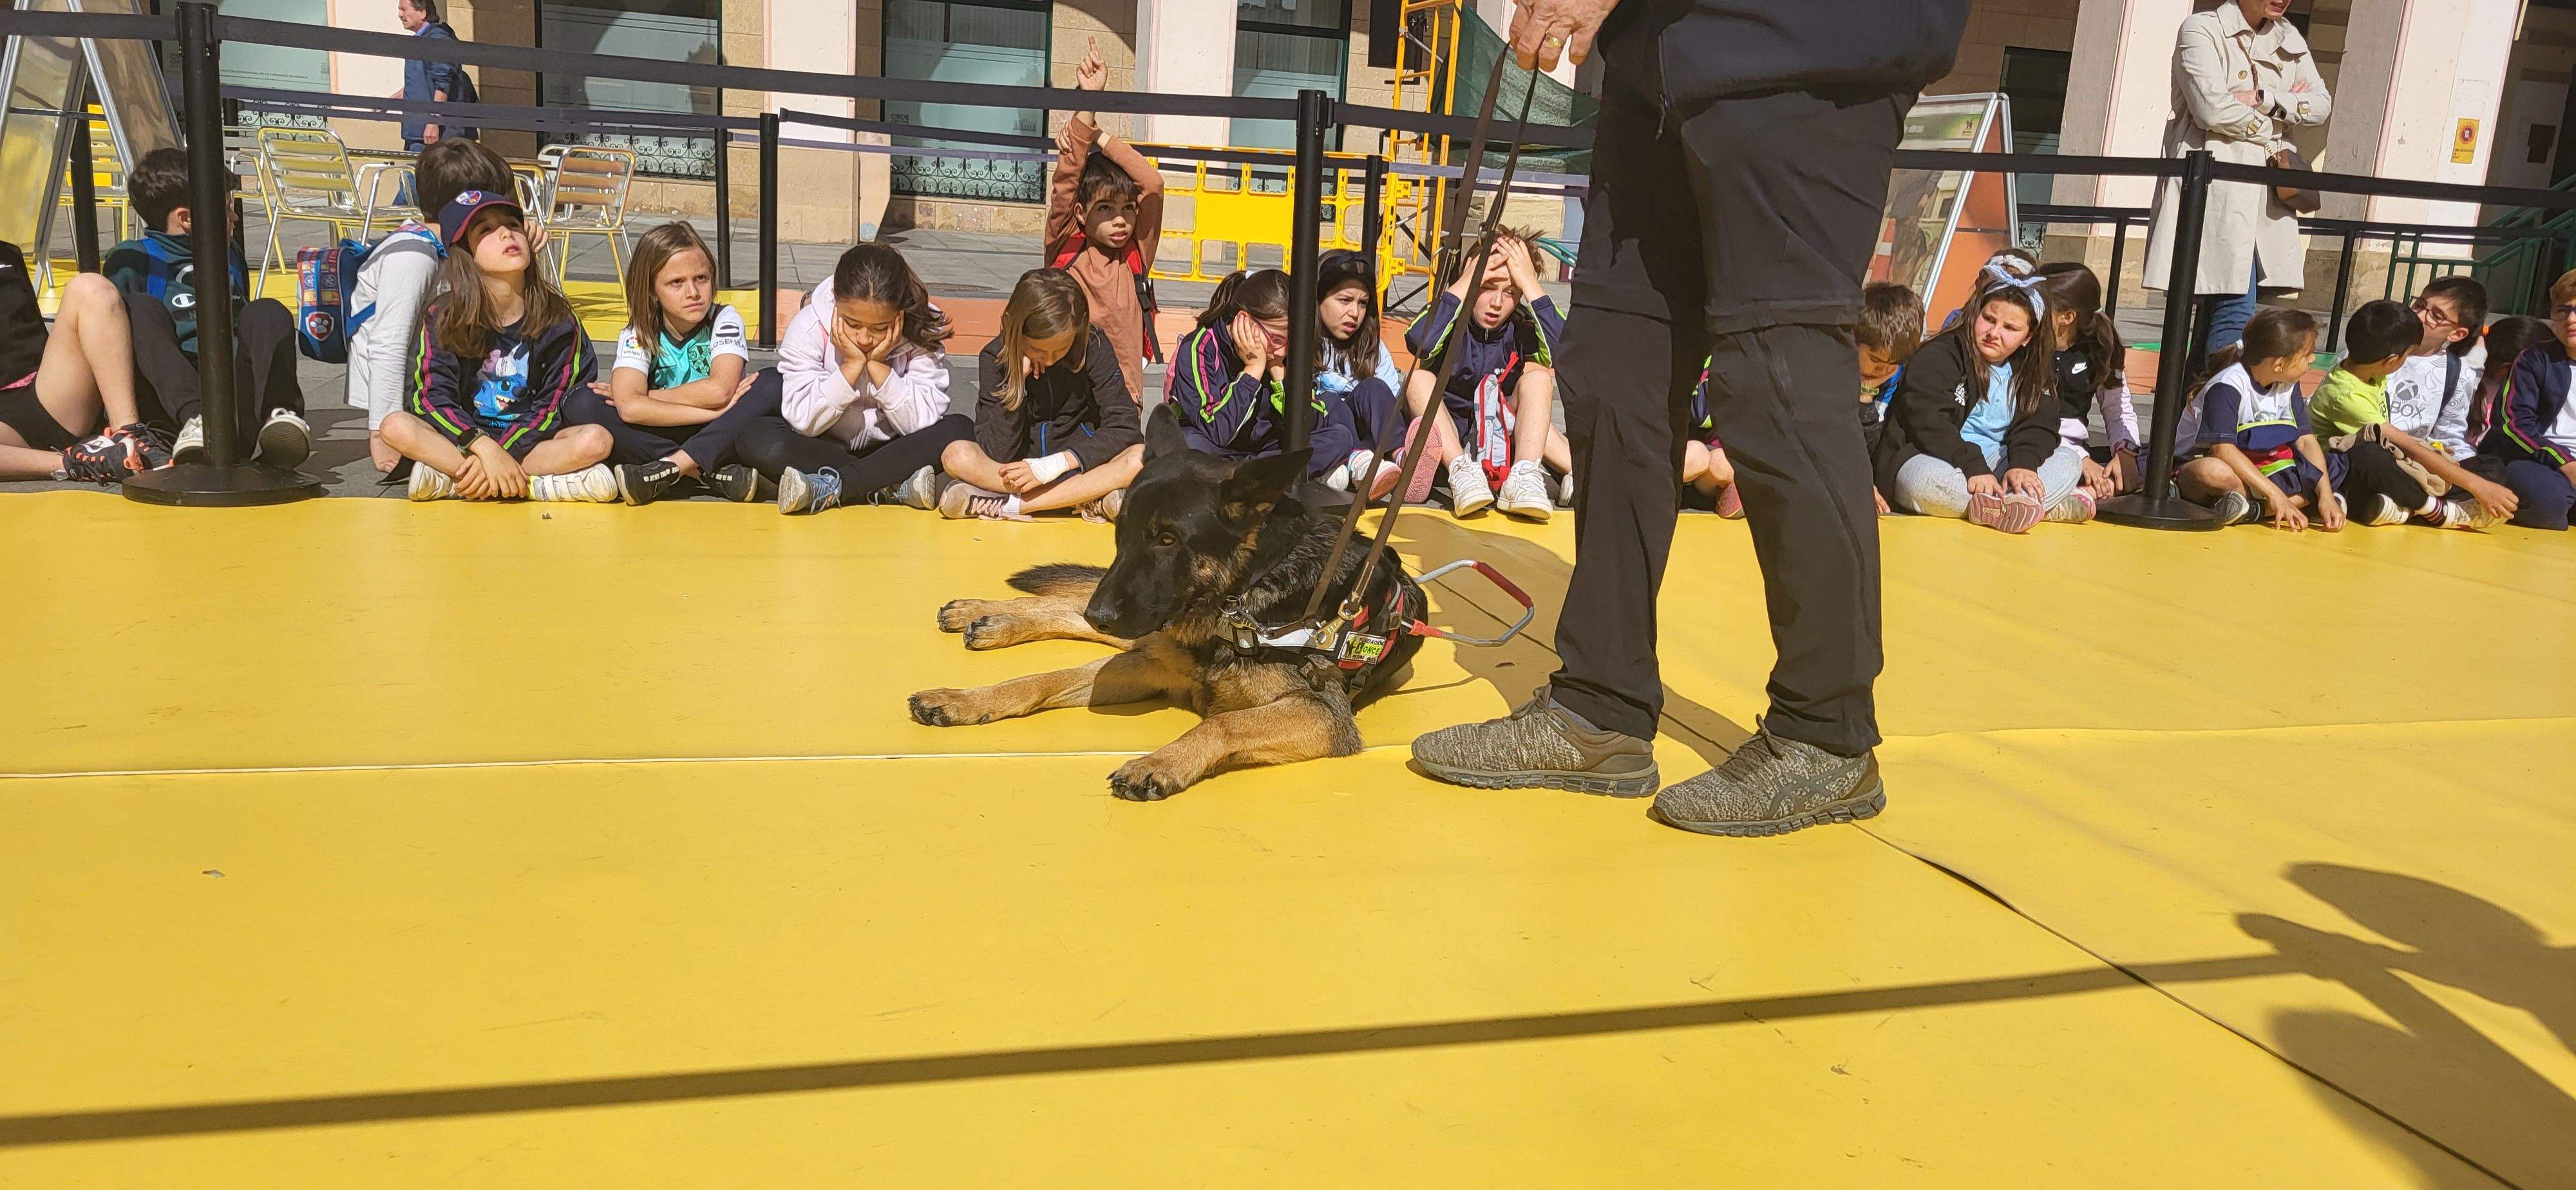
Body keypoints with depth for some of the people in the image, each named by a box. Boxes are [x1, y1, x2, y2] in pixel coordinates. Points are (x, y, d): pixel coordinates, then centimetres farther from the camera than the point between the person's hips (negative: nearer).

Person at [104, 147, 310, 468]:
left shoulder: (230, 259, 28)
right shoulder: (130, 259, 11)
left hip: (232, 388, 3)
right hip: (169, 401, -3)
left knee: (267, 313, -17)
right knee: (141, 309, -24)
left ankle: (277, 415, -45)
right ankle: (194, 418, -47)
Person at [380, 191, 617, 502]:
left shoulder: (558, 321, -5)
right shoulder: (442, 318, -5)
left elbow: (553, 406, -8)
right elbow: (430, 396, -12)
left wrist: (502, 453, -23)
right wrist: (485, 448, -29)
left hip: (530, 440, 0)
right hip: (464, 438, 0)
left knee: (596, 440, -28)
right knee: (397, 426, -27)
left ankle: (449, 477, -27)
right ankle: (536, 485, -31)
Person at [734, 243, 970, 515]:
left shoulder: (922, 333, -16)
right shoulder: (809, 327, -17)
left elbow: (923, 423, -20)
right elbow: (803, 421, -20)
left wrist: (878, 365, -27)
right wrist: (852, 365, -28)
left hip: (891, 449, 1)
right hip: (822, 449, 0)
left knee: (961, 430, -27)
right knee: (756, 438, -30)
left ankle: (829, 488, -28)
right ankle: (895, 486, -29)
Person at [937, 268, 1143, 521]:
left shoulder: (1094, 346, -9)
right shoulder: (996, 356, -9)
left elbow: (1126, 429, -15)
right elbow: (996, 454, -15)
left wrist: (1052, 465, -22)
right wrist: (1017, 379, -23)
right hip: (1021, 467, 0)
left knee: (1140, 457, -31)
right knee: (956, 456, -29)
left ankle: (1010, 505, -28)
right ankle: (1093, 501, -30)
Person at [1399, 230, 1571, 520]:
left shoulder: (1520, 329, -3)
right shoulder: (1453, 321, -9)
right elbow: (1419, 342, -34)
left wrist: (1530, 284, -22)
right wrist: (1464, 283, -26)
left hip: (1503, 439, 2)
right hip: (1447, 443, -2)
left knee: (1537, 377, -17)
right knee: (1419, 379, -25)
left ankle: (1524, 476, -38)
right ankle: (1462, 471, -42)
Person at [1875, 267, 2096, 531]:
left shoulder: (2032, 370, 12)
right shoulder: (1939, 356, -9)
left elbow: (2038, 426, 1)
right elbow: (1927, 422, -21)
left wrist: (2023, 464, -21)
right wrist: (1973, 467, -29)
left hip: (1996, 461, 7)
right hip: (1932, 458, -7)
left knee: (2069, 461, -7)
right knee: (1928, 483, -40)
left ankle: (2006, 506, -34)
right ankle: (2050, 507, -34)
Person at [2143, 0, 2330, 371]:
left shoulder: (2289, 39, 19)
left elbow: (2322, 104, 9)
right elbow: (2212, 108, -14)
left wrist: (2264, 99, -7)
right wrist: (2268, 127, 1)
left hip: (2266, 192, 6)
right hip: (2214, 184, -6)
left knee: (2217, 307, 4)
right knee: (2236, 306, -15)